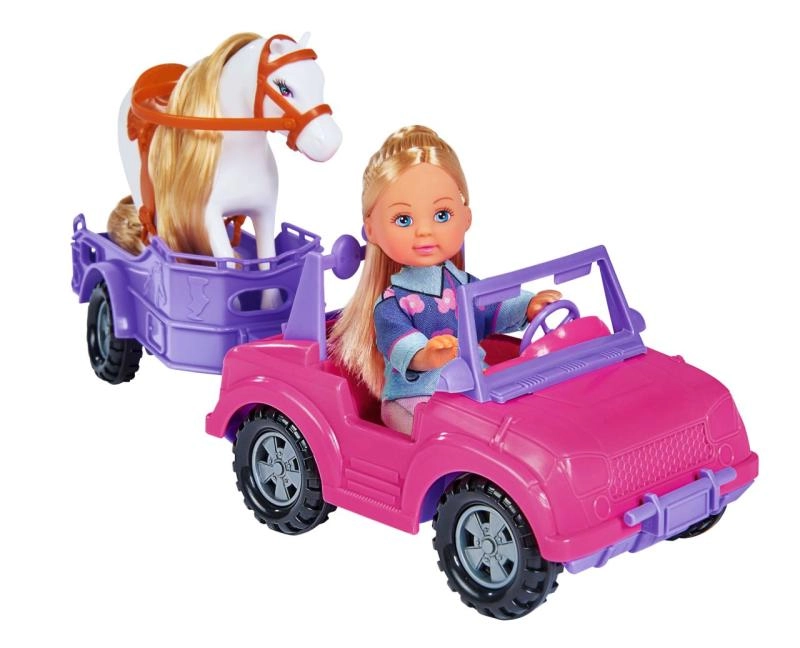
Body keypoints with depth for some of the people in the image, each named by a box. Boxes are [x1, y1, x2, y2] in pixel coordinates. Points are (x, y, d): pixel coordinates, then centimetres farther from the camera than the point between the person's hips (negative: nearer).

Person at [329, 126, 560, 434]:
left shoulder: (465, 285, 10)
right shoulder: (391, 304, -11)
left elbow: (490, 313, 25)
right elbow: (399, 341, -29)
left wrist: (528, 306, 8)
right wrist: (424, 355, -51)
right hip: (412, 400, -6)